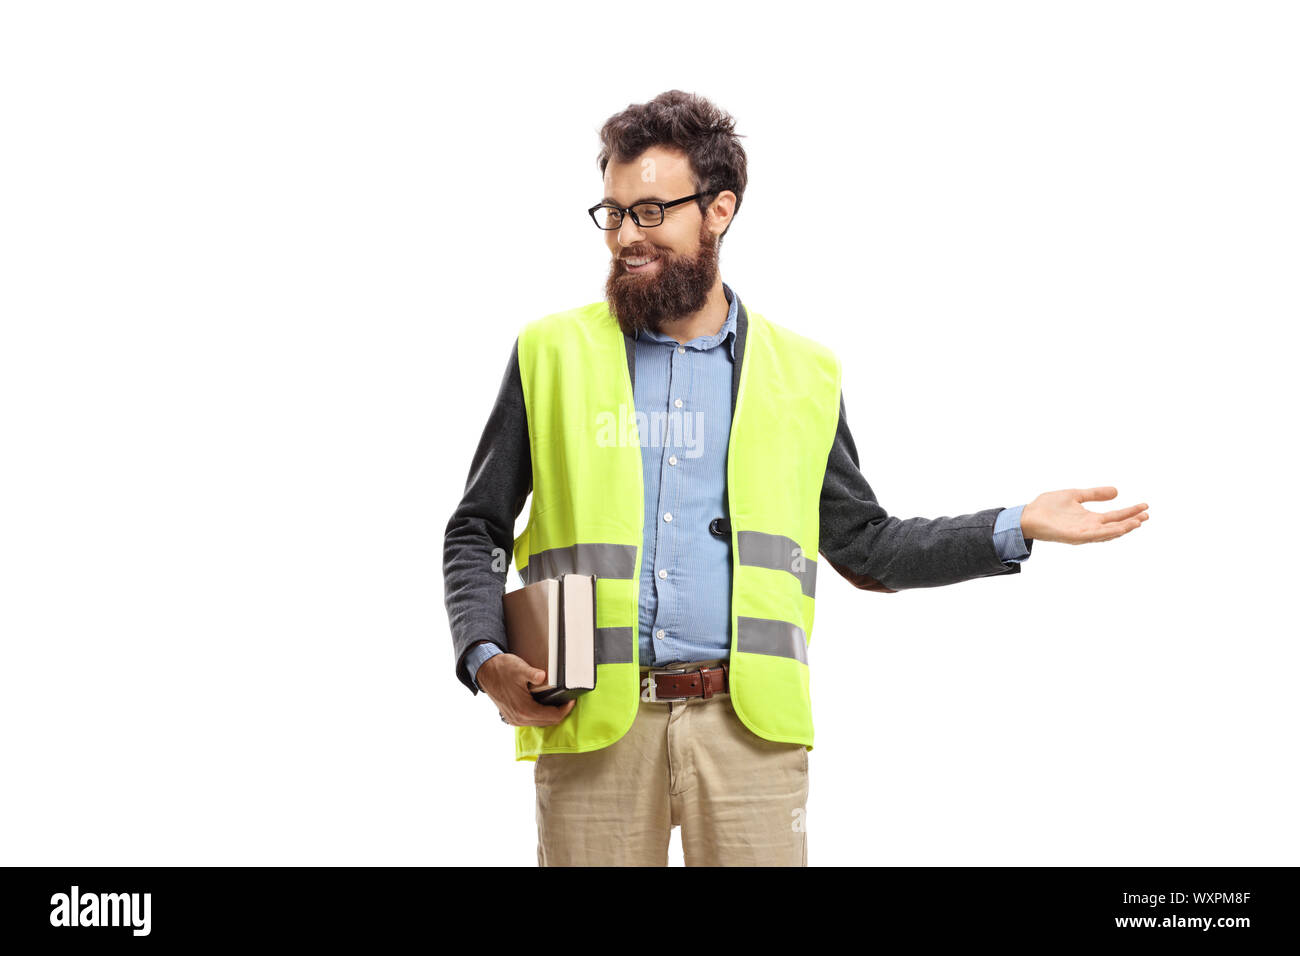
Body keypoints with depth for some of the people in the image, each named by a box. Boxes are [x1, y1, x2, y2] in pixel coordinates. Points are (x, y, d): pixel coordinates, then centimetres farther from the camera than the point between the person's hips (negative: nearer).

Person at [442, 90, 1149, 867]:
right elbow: (476, 532, 12)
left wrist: (1017, 528, 7)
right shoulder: (552, 355, 8)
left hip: (747, 721, 0)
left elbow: (864, 548, 17)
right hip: (593, 722, 0)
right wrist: (485, 657, -5)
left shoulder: (801, 375, 11)